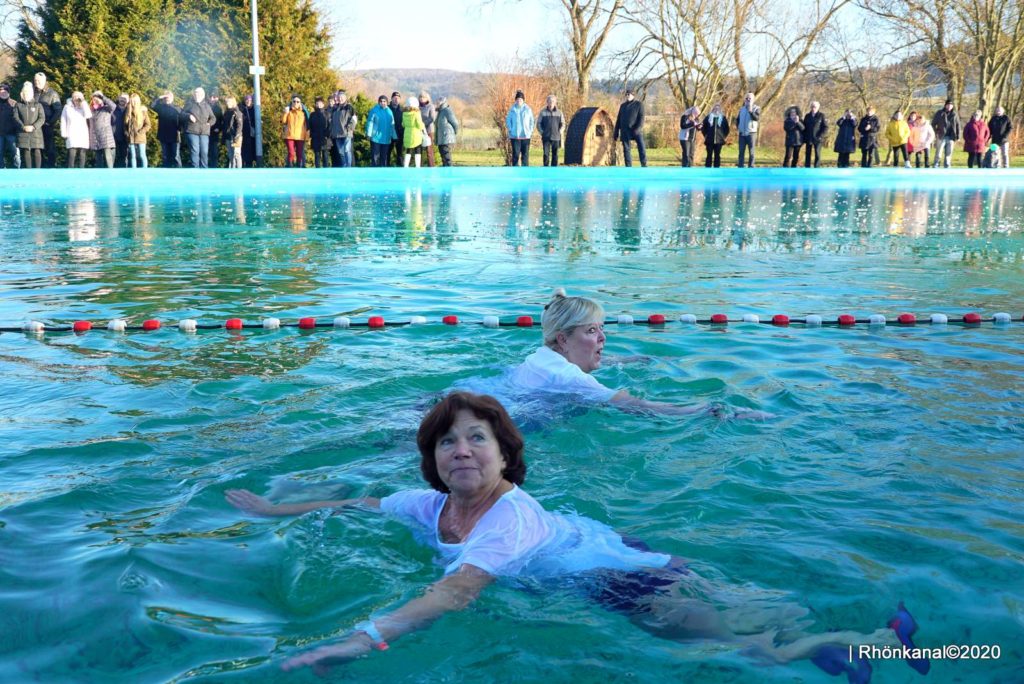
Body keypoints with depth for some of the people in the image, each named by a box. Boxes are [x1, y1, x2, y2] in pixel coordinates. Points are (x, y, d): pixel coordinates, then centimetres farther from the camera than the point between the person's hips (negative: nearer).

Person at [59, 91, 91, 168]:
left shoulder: (83, 107, 13)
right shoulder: (67, 107, 10)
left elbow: (88, 115, -8)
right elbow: (63, 121, 8)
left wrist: (83, 103, -5)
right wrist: (64, 134, -2)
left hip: (83, 135, 2)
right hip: (71, 135, -1)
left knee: (82, 155, -2)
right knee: (72, 155, -13)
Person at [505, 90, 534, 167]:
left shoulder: (528, 109, 3)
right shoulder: (512, 109, 1)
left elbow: (531, 121, 9)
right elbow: (508, 120, 8)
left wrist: (530, 131, 1)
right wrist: (510, 130, -2)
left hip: (526, 135, 1)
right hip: (515, 136, -1)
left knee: (525, 154, 3)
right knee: (515, 154, -1)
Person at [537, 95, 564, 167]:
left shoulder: (559, 112, 6)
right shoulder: (543, 112, 4)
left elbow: (563, 124, 11)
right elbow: (538, 123, 7)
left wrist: (559, 132, -1)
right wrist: (542, 132, -3)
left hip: (556, 137, 1)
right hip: (546, 138, -1)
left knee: (555, 155, 3)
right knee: (546, 154, -6)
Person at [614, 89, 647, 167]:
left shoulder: (639, 104, 4)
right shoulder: (623, 105, 17)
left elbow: (641, 117, -6)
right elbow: (618, 120, 17)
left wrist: (637, 129, -21)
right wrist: (616, 133, 11)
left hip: (636, 130, -4)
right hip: (625, 131, 4)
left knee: (641, 147, -11)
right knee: (626, 150, 1)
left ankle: (644, 166, -5)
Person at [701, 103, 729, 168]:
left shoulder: (723, 118, 5)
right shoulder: (708, 117, 5)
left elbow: (726, 128, 11)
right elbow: (703, 127, 12)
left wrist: (723, 136, 5)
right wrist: (706, 135, 6)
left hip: (719, 140, 0)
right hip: (709, 140, 0)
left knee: (717, 155, 3)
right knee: (709, 155, 1)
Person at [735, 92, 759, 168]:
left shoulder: (756, 108, -2)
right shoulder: (742, 109, 13)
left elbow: (757, 118, -17)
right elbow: (738, 119, 23)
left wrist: (751, 111, -27)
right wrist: (737, 128, 9)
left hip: (751, 133, -4)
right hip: (742, 133, 4)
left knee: (751, 152, -2)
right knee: (741, 152, 6)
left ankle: (751, 167, 2)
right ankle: (740, 167, 10)